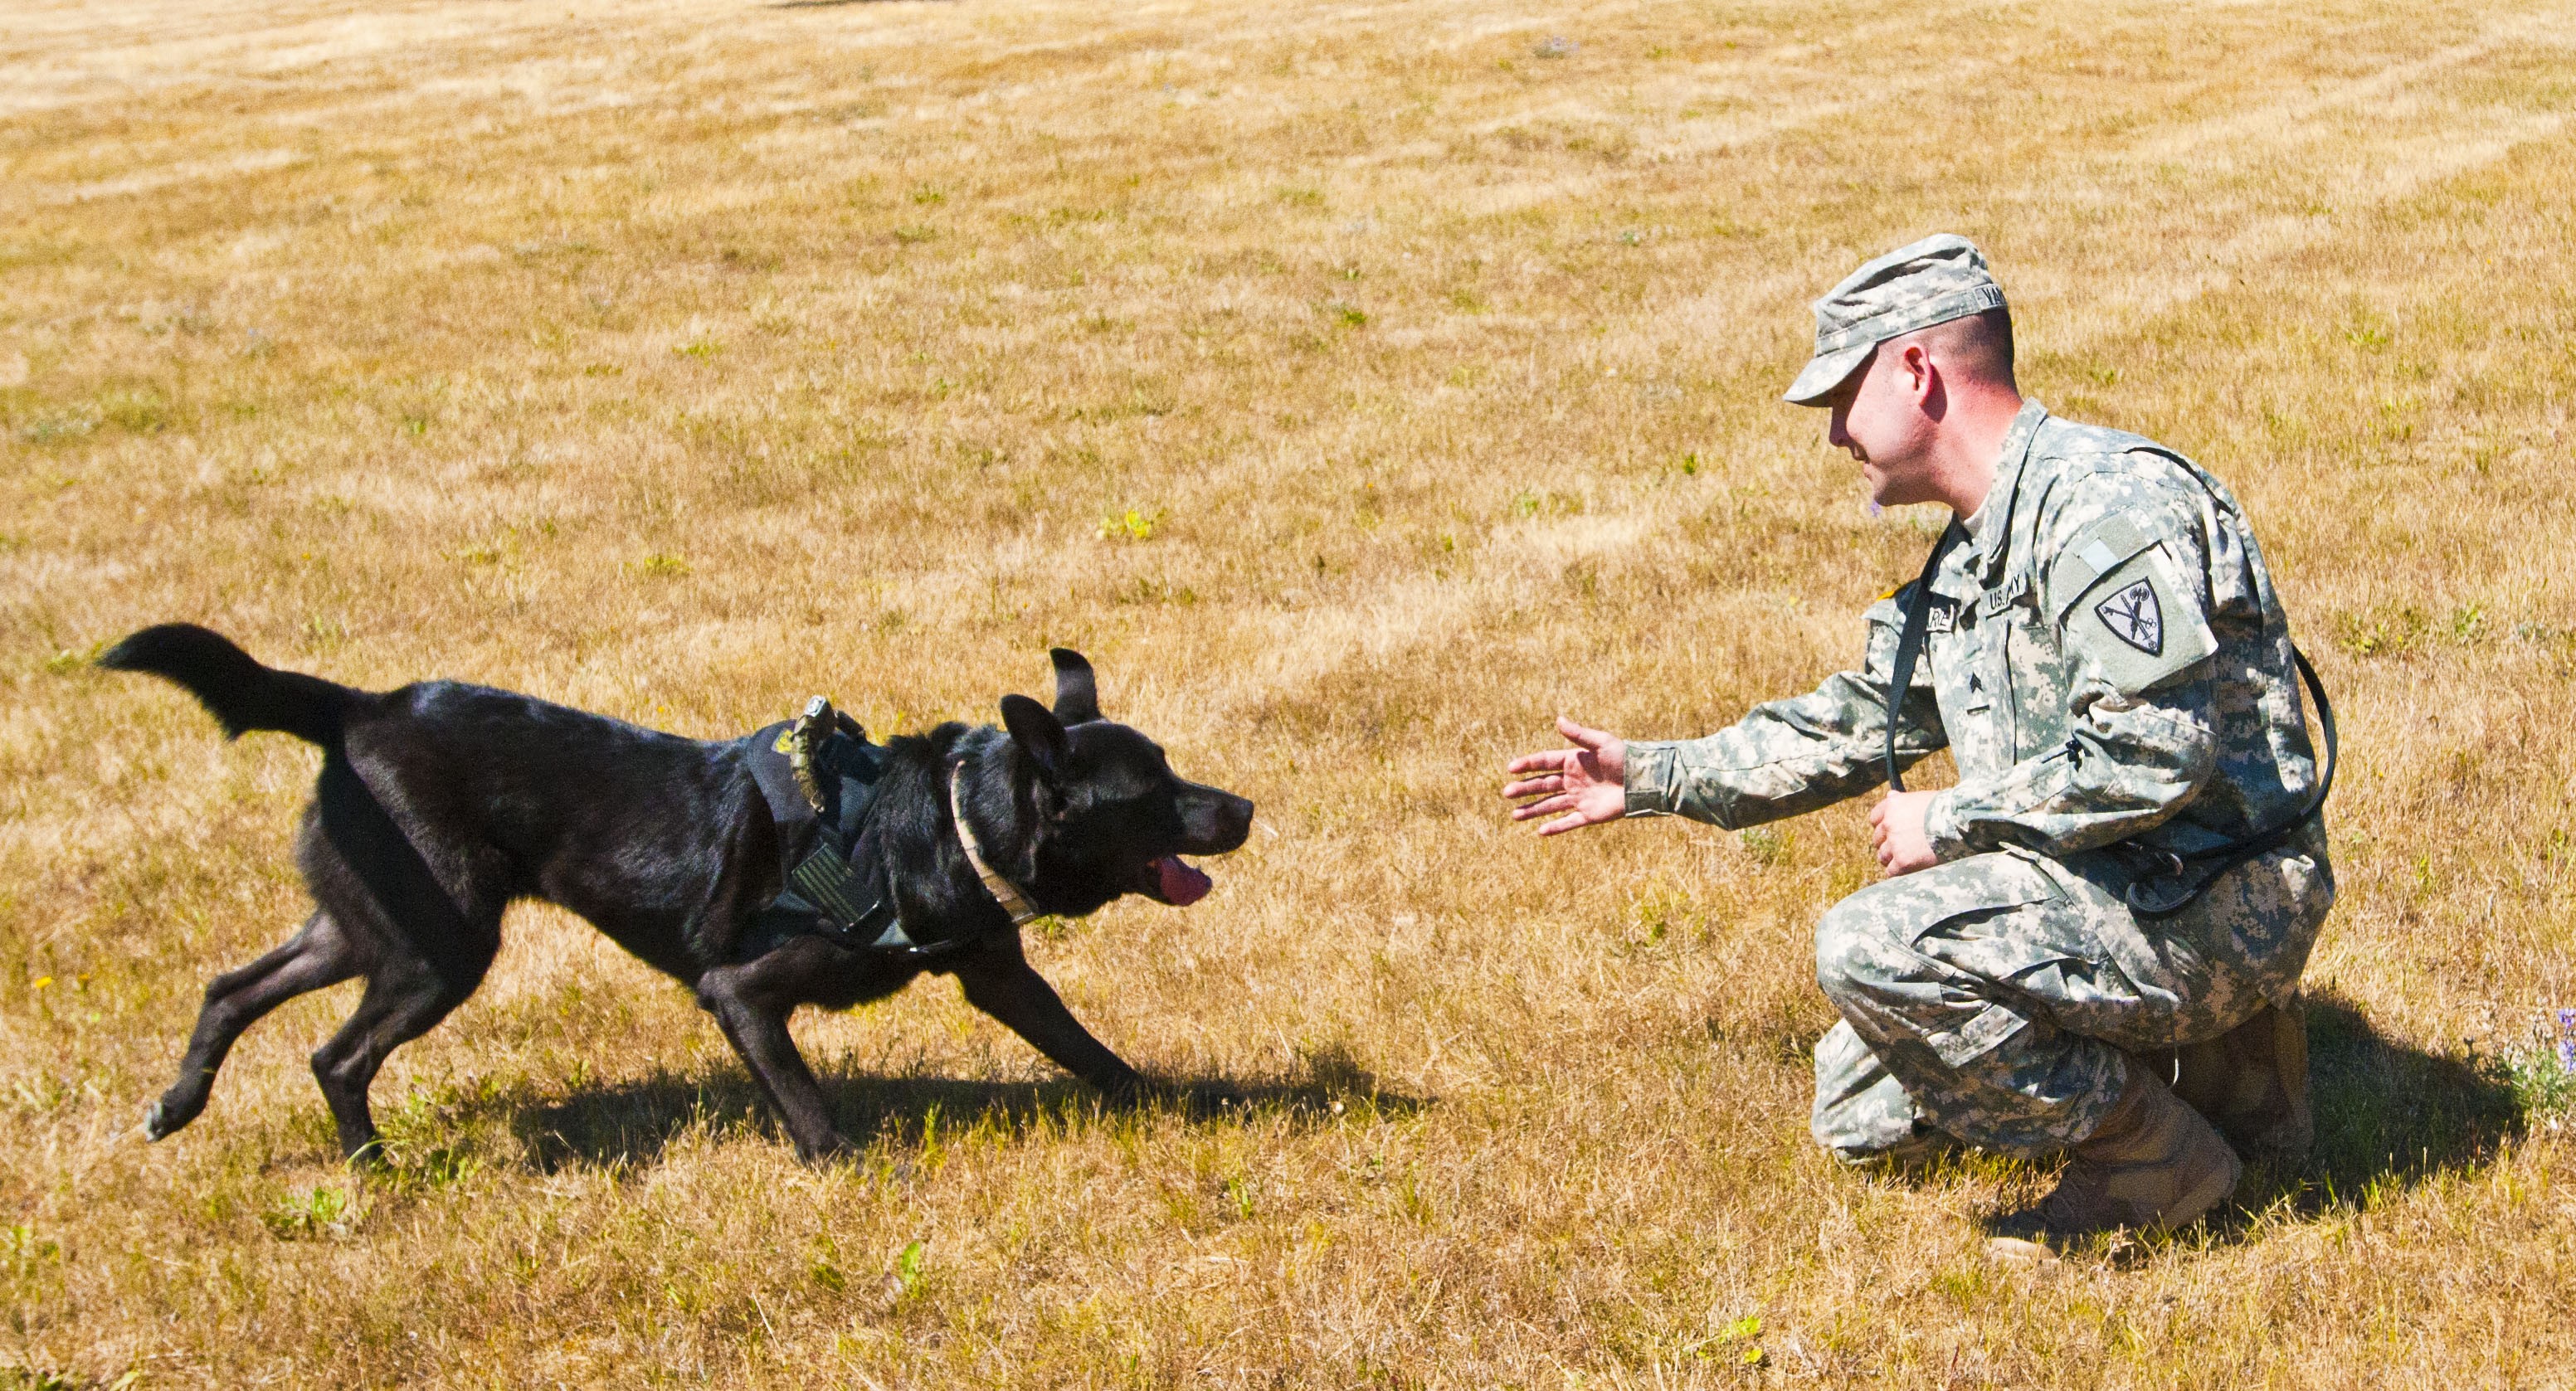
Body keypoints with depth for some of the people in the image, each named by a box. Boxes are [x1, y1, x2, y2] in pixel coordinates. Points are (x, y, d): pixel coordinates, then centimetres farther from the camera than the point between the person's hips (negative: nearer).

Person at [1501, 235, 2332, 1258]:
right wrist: (1657, 778, 27)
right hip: (2113, 890, 11)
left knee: (1872, 946, -26)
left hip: (2209, 904, -10)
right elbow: (1862, 720, 26)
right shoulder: (1970, 558, 13)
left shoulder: (2104, 504, -20)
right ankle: (2211, 1065, 15)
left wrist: (1951, 824, -18)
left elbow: (2153, 753, -30)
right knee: (1858, 1115, 15)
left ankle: (2152, 1158, -10)